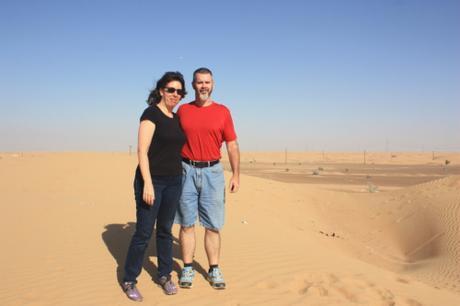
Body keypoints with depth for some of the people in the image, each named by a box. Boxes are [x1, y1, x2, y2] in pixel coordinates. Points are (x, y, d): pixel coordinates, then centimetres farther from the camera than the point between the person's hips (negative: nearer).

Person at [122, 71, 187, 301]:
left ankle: (164, 276, 26)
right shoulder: (151, 113, -9)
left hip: (174, 182, 7)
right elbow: (142, 150, -15)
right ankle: (129, 280, 14)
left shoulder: (177, 119, 12)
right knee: (144, 232, -1)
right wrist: (148, 183, -22)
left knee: (165, 230, 14)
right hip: (152, 180, -6)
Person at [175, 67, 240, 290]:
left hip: (212, 172, 0)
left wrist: (236, 175, 0)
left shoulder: (223, 112, 4)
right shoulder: (183, 110, 6)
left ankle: (214, 270, 15)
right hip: (186, 171, 1)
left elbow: (232, 145, 5)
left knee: (213, 225, 4)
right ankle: (187, 269, 16)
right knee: (187, 224, 5)